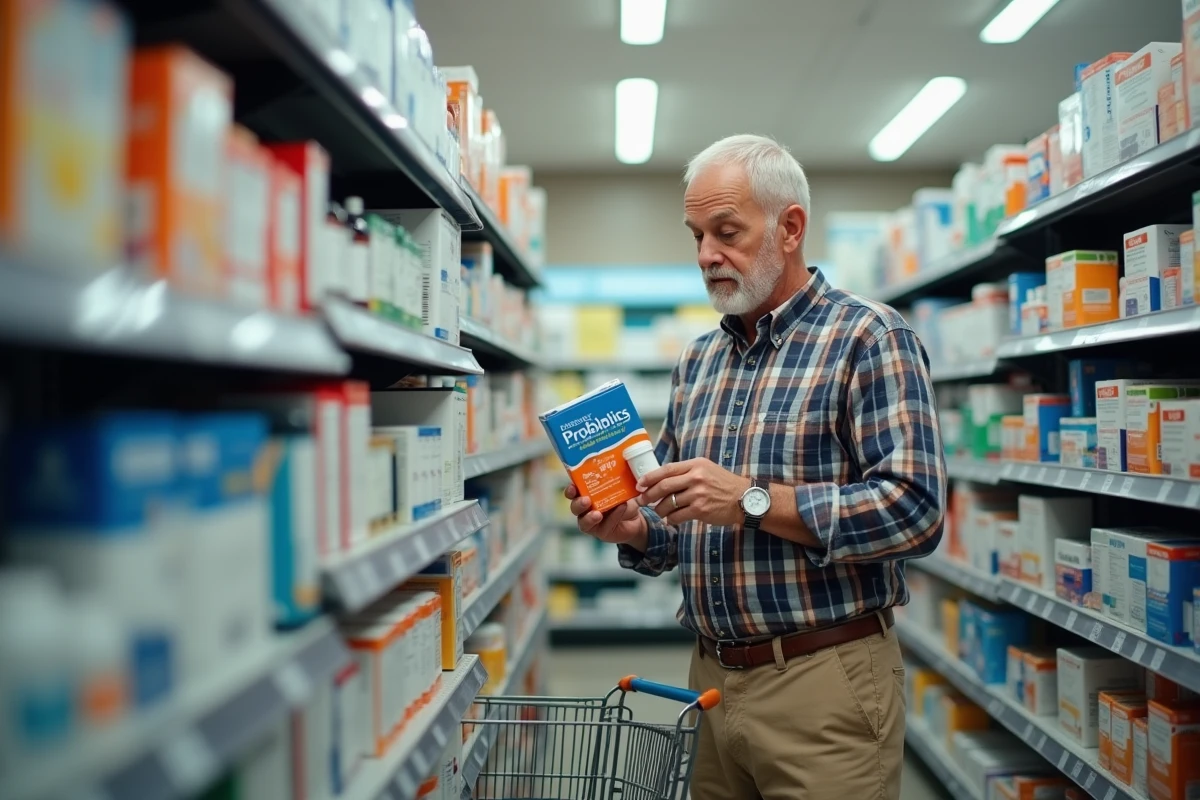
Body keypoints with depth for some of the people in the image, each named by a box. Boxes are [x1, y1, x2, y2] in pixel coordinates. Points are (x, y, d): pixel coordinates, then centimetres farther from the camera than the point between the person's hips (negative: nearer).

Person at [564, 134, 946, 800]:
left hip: (826, 688, -6)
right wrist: (635, 530, -5)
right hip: (711, 678, 6)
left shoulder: (869, 338, -8)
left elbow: (914, 508, -19)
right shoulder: (696, 362, 12)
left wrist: (754, 501, -22)